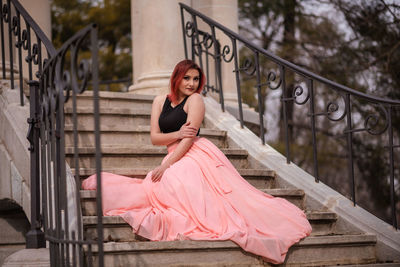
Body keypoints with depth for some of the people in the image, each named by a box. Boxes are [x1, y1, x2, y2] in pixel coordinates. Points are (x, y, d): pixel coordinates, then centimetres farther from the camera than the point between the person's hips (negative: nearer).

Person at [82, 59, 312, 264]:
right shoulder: (160, 101, 18)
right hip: (175, 159, 7)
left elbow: (189, 139, -9)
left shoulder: (195, 100, 0)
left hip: (196, 156, -7)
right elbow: (155, 137, 10)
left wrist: (166, 166, -15)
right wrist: (177, 134, -11)